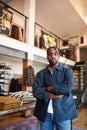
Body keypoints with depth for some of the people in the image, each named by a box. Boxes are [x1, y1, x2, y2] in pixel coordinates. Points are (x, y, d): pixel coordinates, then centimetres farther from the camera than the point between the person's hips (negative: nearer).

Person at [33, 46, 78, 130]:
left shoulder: (67, 71, 1)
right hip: (45, 113, 2)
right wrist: (51, 96, -17)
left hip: (62, 112, -1)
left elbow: (68, 87, -16)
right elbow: (36, 91, -6)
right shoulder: (41, 73, 5)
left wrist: (47, 88, -10)